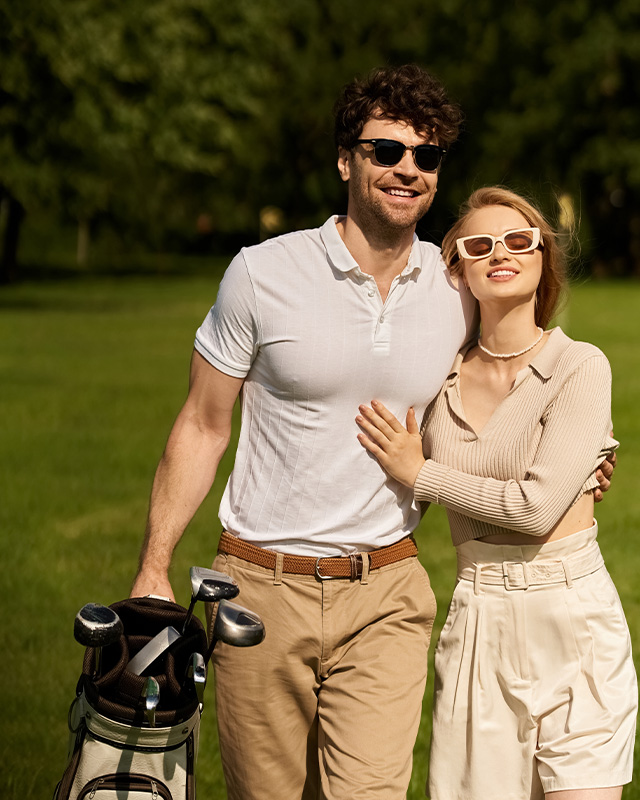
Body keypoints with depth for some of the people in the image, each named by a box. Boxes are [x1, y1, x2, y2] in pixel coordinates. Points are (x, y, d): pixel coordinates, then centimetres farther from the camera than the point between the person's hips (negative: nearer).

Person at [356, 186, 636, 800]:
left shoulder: (580, 367, -6)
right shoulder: (444, 375, 6)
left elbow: (537, 506, -15)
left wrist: (421, 474, -7)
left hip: (574, 618, -3)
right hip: (479, 626, 3)